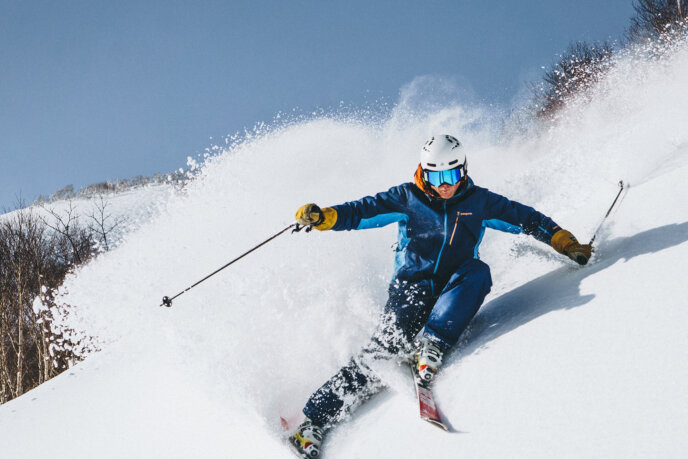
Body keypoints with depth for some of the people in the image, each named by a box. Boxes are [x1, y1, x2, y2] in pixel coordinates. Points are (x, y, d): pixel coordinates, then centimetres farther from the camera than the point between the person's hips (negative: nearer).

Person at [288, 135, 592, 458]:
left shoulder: (478, 201, 5)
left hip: (453, 292, 2)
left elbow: (526, 219, 11)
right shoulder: (407, 199, 1)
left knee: (477, 272, -30)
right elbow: (362, 212, -5)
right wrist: (323, 217, -22)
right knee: (388, 348, -24)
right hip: (412, 286, -2)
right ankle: (313, 422, -22)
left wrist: (566, 243, 4)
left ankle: (432, 349, -33)